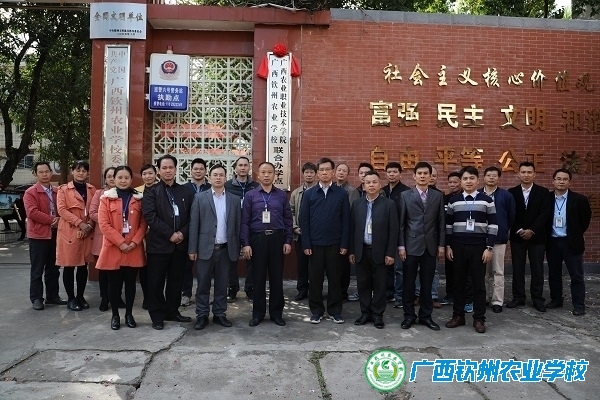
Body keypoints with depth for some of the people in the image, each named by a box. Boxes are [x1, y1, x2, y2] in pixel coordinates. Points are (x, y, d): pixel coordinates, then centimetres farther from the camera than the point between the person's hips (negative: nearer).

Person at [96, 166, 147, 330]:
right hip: (113, 249, -1)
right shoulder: (106, 198, 0)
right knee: (114, 284, 7)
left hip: (134, 249, 1)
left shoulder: (139, 198, 5)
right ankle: (115, 315, 21)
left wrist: (135, 242, -11)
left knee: (130, 283, 10)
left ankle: (129, 314, 23)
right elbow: (104, 224, -7)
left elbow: (143, 224, 2)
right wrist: (120, 243, -14)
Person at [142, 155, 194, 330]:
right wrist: (170, 234, -16)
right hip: (159, 243, -3)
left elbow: (192, 216, 7)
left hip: (180, 243, 3)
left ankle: (172, 311, 25)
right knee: (156, 282, 4)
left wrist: (182, 233, -10)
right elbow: (150, 216, -11)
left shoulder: (186, 191, 11)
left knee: (176, 281, 11)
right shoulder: (151, 192, 1)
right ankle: (157, 316, 15)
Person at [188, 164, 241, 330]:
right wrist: (192, 249, -6)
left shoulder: (235, 199, 6)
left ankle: (219, 314, 22)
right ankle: (202, 315, 17)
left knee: (222, 285, 10)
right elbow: (194, 224, -1)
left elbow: (237, 225, 6)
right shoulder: (200, 197, 1)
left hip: (226, 249, 2)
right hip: (205, 248, -1)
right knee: (203, 284, 6)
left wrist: (237, 248, 3)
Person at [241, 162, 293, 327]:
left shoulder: (282, 195, 6)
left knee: (276, 277, 7)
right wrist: (245, 244, -7)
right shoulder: (250, 196, 3)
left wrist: (288, 241, -1)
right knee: (258, 278, 7)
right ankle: (258, 313, 20)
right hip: (258, 239, -1)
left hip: (277, 238, 1)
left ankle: (276, 312, 20)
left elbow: (288, 220, 6)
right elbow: (245, 222, 0)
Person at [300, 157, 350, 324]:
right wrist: (306, 244, -6)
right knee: (315, 278, 7)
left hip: (334, 243, 0)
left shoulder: (341, 193, 1)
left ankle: (335, 310, 21)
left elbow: (346, 220, 0)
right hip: (315, 243, 0)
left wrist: (344, 244, -4)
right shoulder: (309, 193, 2)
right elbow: (304, 220, 0)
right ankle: (316, 310, 20)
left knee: (334, 278, 8)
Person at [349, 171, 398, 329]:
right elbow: (352, 228, 6)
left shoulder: (389, 204, -3)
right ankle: (365, 313, 22)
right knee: (363, 284, 9)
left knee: (379, 285, 6)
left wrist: (390, 253, -9)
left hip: (380, 252, -2)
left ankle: (377, 314, 19)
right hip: (361, 251, 3)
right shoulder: (356, 204, 6)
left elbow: (393, 231, -5)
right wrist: (351, 251, 3)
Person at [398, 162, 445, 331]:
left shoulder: (438, 196, 7)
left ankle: (425, 315, 20)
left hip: (430, 246, 2)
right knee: (409, 283, 5)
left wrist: (441, 244, 2)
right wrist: (401, 245, -5)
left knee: (427, 283, 8)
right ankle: (409, 315, 17)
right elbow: (401, 222, 0)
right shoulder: (405, 195, 1)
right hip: (411, 245, -1)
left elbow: (441, 222, 6)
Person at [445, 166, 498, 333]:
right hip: (458, 247, 2)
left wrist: (489, 247, -7)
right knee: (458, 282, 8)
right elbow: (448, 224, 10)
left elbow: (493, 225, -2)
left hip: (478, 247, -2)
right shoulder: (454, 200, 6)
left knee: (479, 283, 4)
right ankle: (458, 316, 19)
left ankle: (479, 319, 14)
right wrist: (448, 245, 5)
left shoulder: (487, 200, 0)